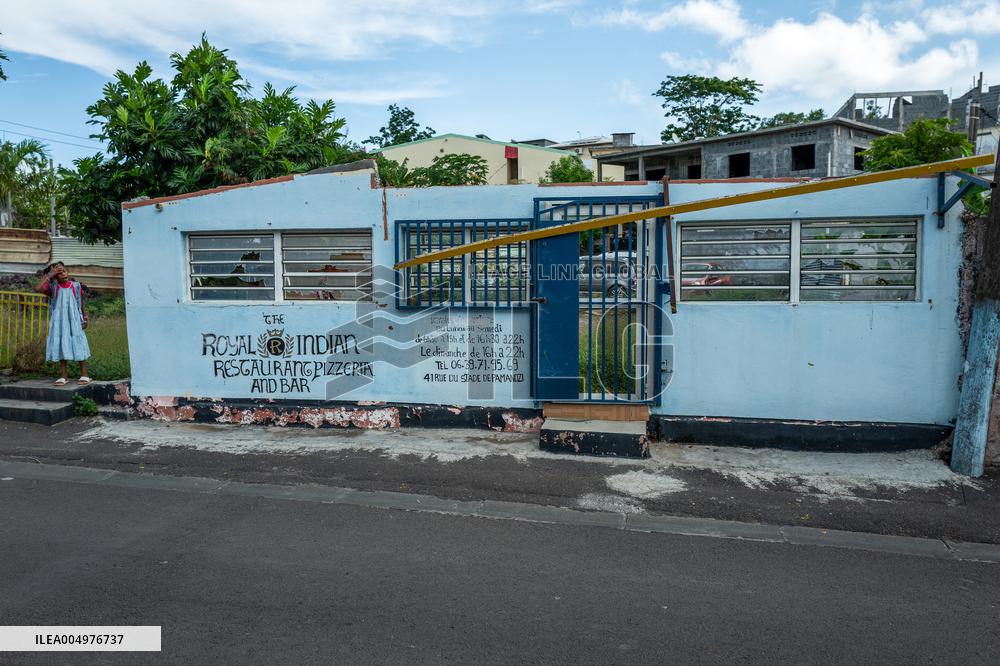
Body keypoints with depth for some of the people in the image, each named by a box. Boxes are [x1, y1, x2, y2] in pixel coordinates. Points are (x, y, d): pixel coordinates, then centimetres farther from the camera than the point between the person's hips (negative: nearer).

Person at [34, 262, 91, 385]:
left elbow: (81, 304, 11)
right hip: (59, 322, 1)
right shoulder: (53, 287, 0)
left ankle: (84, 375, 6)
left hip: (74, 321, 0)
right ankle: (64, 376, 10)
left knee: (79, 345, 0)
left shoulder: (75, 285, 2)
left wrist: (85, 318, 10)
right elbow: (38, 289, -19)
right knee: (61, 347, 3)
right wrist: (50, 275, -14)